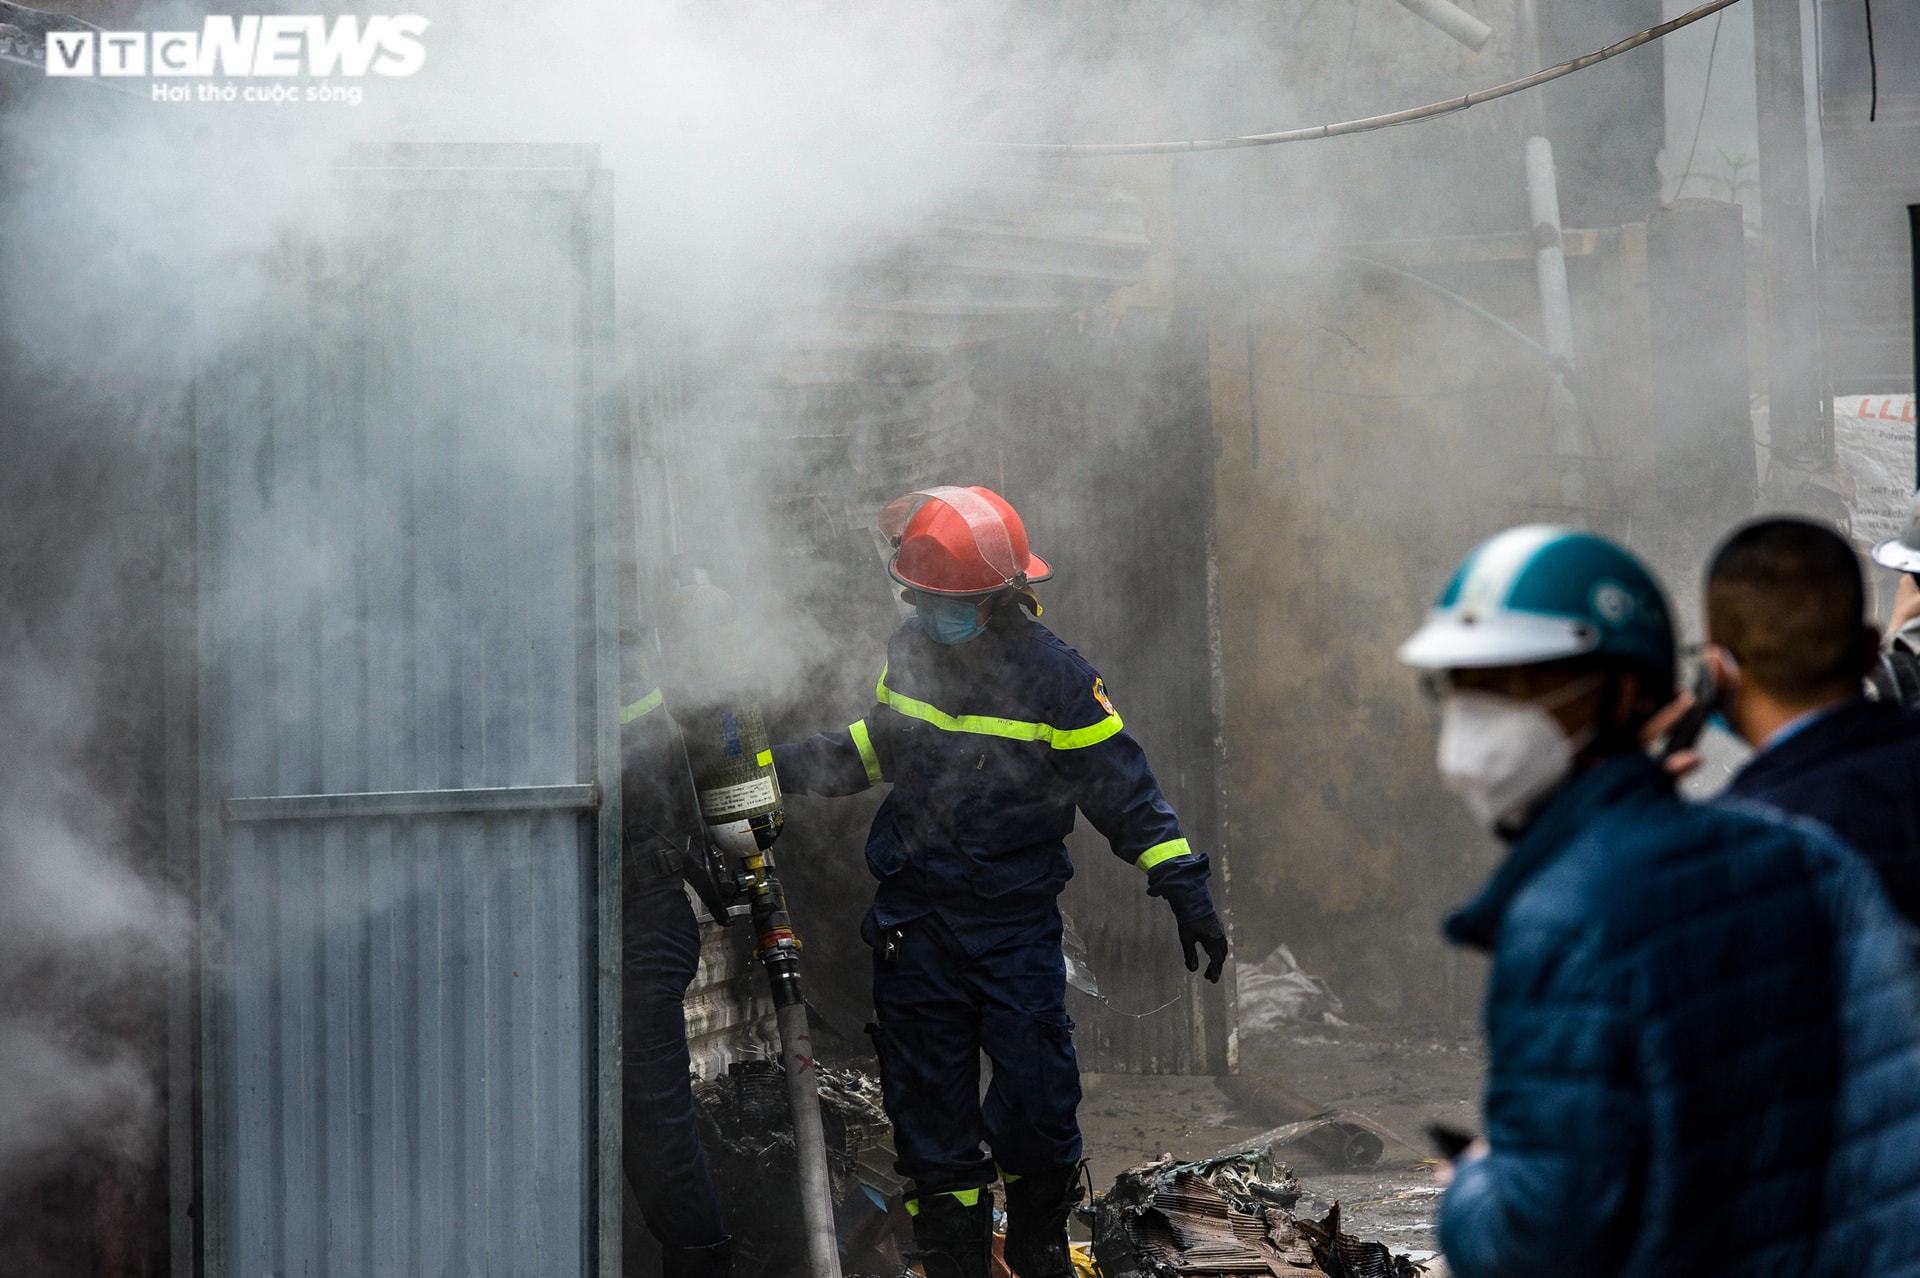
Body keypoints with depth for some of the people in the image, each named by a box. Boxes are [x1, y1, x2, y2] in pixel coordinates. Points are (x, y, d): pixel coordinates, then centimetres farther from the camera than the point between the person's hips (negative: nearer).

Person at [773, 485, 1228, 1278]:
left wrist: (1186, 892, -10)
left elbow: (1123, 791, -7)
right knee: (928, 1101, 5)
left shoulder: (1056, 678, -13)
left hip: (1017, 923, -3)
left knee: (1038, 1095, -6)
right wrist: (780, 767, 12)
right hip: (915, 922, 4)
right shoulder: (909, 653, 1)